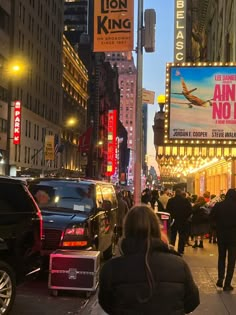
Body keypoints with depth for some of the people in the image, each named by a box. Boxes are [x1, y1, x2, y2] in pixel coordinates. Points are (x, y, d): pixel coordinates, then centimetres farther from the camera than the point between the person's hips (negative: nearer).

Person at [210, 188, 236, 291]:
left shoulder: (218, 205, -9)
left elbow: (212, 217, -1)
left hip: (221, 235, 2)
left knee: (221, 257, 20)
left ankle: (220, 279, 14)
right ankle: (227, 284, 5)